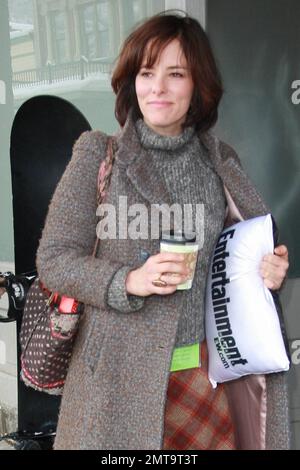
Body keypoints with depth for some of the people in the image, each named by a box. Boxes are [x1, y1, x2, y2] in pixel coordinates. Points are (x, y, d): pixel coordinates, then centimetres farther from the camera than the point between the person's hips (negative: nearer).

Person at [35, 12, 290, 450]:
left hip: (208, 372, 3)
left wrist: (267, 270, -5)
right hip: (124, 376, -3)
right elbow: (53, 259, -5)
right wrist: (128, 281, -20)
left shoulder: (221, 160, 5)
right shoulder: (98, 153, -6)